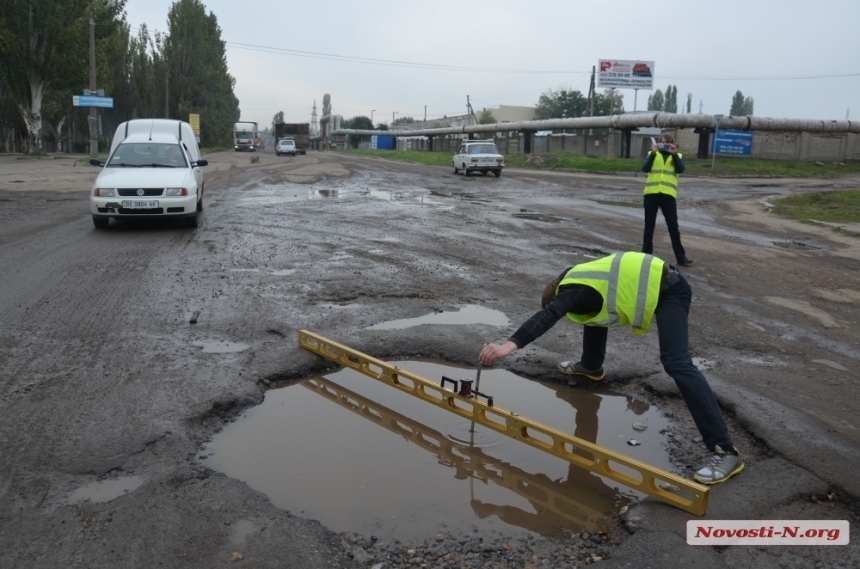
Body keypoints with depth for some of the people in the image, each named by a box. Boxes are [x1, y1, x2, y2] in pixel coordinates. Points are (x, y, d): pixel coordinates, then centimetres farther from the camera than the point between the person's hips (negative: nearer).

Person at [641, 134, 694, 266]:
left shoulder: (677, 156, 12)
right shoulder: (652, 154, 12)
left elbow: (681, 170, -8)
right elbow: (645, 168, -7)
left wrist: (674, 154, -16)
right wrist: (653, 153, -16)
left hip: (668, 195, 0)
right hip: (651, 193, 0)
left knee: (673, 227, 0)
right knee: (649, 226, 5)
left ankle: (681, 257, 4)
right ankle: (646, 254, 14)